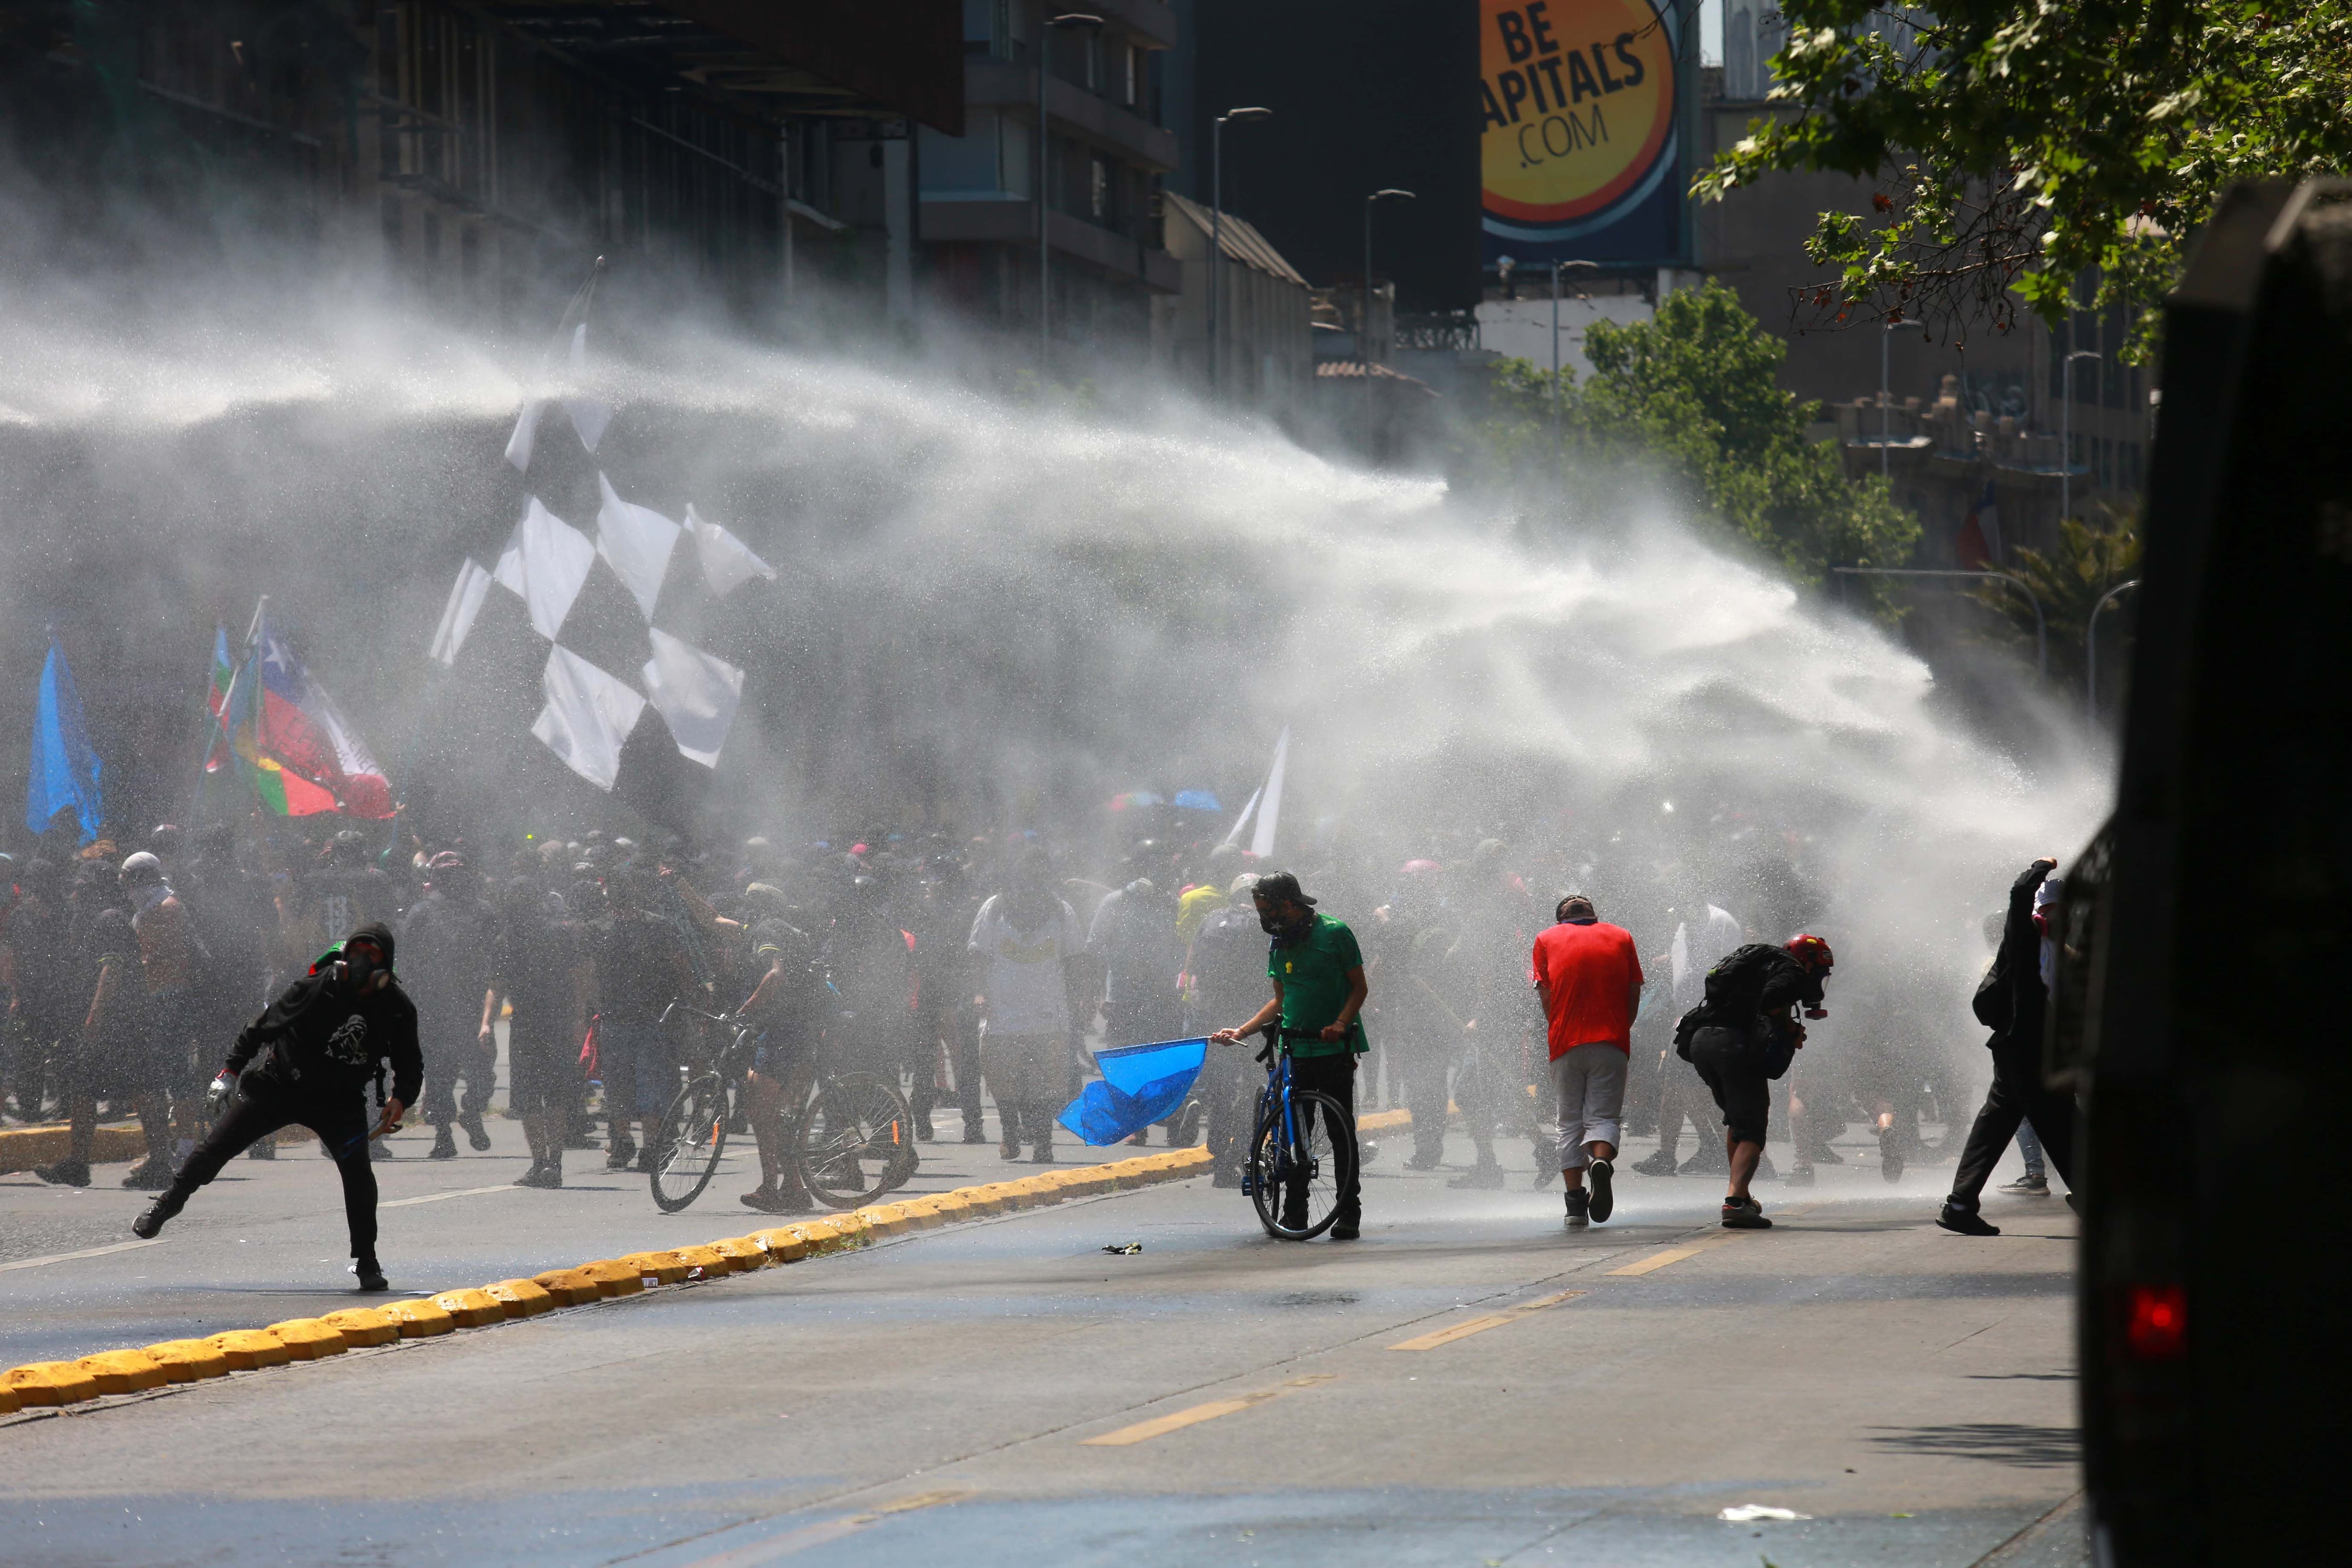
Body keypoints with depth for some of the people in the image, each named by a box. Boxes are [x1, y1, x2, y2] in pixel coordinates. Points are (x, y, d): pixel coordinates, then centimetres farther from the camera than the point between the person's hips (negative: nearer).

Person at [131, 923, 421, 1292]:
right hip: (278, 1086, -1)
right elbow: (264, 1026, -6)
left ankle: (366, 1262, -3)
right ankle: (164, 1208, 23)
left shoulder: (397, 1008, -10)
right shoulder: (316, 989, -19)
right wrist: (232, 1070, -4)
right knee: (218, 1146, 0)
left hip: (339, 1100, 1)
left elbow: (410, 1064, 3)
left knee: (357, 1168, -18)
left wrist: (401, 1098, -15)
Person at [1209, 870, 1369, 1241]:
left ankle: (1349, 1213, -1)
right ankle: (1294, 1213, 6)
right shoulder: (1279, 946, 14)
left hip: (1335, 1048, -5)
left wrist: (1340, 1023, -19)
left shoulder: (1334, 933, -4)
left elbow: (1360, 988, -3)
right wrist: (1241, 1032, 11)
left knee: (1341, 1130, -5)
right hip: (1297, 1052, 5)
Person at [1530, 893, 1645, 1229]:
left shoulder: (1547, 940, 11)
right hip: (1612, 1044, 0)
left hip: (1566, 1045, 0)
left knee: (1570, 1122, 7)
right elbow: (1634, 994, 9)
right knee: (1603, 1116, 2)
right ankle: (1601, 1160, -30)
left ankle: (1575, 1202, -2)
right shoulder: (1620, 937, 13)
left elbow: (1546, 995, 4)